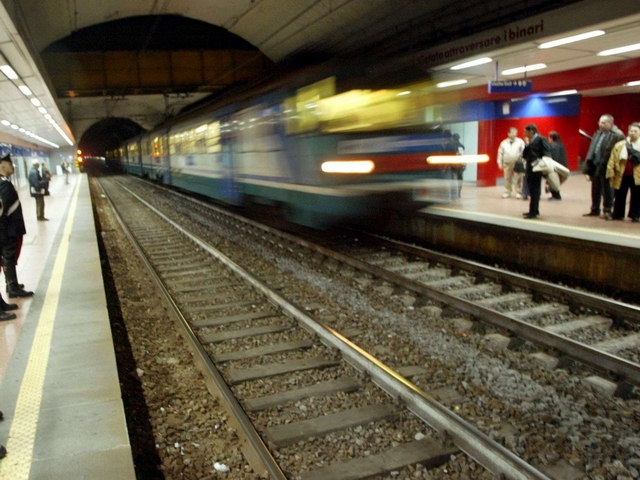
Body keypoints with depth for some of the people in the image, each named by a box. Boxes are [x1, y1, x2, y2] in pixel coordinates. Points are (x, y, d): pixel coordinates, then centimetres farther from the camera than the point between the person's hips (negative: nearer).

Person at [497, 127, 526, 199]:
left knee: (518, 179, -4)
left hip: (517, 164, -2)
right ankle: (507, 192, 19)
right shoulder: (503, 143, 8)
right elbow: (500, 153, 10)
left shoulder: (520, 142, 2)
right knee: (507, 179, 8)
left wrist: (523, 161, -13)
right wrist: (500, 163, 5)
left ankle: (518, 193, 3)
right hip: (507, 164, 2)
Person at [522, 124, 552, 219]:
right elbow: (524, 155, 11)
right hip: (530, 169, 8)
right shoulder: (530, 142, 16)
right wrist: (526, 145, 0)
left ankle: (533, 212, -2)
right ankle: (534, 211, 23)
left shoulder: (541, 139, -7)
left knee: (535, 191, -5)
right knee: (532, 191, 14)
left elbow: (547, 155, -12)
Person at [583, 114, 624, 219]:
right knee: (595, 190, 15)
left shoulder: (617, 136, -11)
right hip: (595, 166, 7)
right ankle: (594, 210, 26)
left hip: (606, 168, -7)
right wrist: (588, 169, 11)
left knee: (607, 190, 3)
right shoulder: (597, 134, 13)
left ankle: (607, 211, 14)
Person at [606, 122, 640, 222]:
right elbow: (612, 160, 1)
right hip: (622, 175, 1)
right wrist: (611, 173, -4)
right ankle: (617, 214, 20)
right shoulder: (619, 145, 3)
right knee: (619, 196, 9)